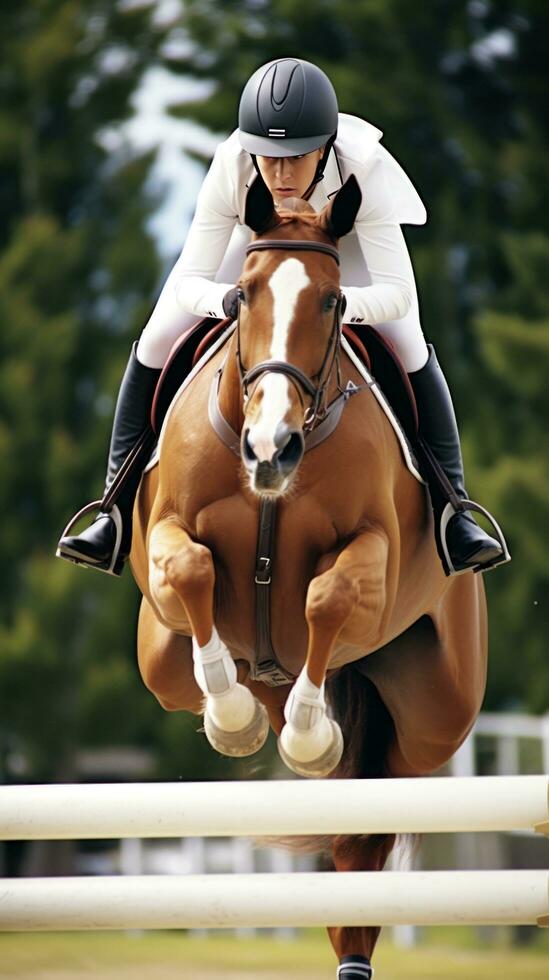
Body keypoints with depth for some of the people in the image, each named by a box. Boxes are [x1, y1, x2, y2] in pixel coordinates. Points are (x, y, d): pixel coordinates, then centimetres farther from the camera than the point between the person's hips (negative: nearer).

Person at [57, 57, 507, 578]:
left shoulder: (362, 168, -43)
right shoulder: (231, 168, -40)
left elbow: (398, 294, -42)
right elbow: (187, 284, -34)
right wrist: (228, 300, -57)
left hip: (347, 232, -1)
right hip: (256, 232, 1)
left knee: (409, 347, -22)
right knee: (157, 343, -10)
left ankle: (452, 510, -7)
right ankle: (119, 513, 4)